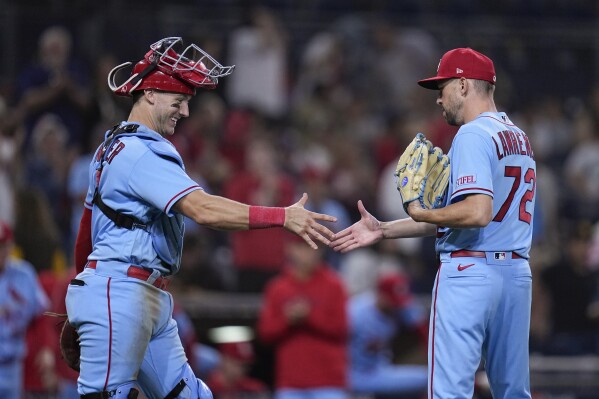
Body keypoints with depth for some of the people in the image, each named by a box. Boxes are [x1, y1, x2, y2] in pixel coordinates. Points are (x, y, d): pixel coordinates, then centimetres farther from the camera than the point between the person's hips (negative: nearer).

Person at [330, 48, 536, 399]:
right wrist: (383, 231, 19)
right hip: (519, 273, 9)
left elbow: (478, 212, -24)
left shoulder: (473, 135, -10)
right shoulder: (520, 138, 19)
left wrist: (421, 214, -9)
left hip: (470, 272, -9)